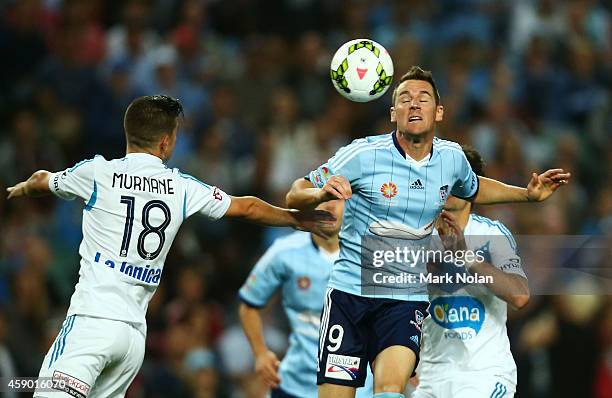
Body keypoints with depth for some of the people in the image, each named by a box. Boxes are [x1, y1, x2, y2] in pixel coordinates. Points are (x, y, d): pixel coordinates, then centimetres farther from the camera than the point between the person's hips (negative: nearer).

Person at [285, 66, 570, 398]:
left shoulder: (452, 157, 4)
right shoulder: (363, 154, -8)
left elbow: (473, 190, 30)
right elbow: (295, 196, -5)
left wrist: (527, 194, 19)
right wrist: (320, 193, -27)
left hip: (407, 299, 2)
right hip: (350, 291, -2)